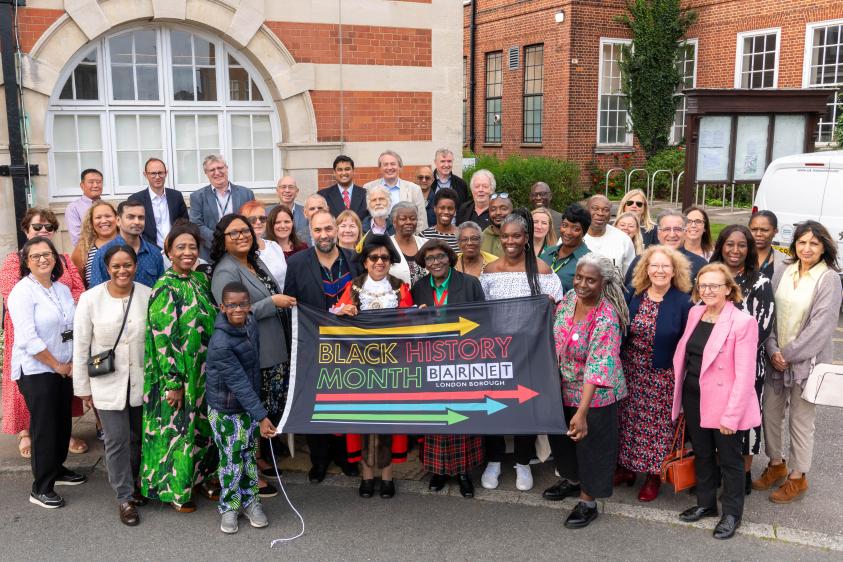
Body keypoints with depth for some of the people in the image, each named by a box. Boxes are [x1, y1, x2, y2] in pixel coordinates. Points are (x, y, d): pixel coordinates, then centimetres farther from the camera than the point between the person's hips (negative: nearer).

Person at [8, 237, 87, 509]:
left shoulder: (62, 289, 8)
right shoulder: (23, 292, -12)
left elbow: (75, 328, 10)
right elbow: (28, 339, -18)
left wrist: (74, 362, -2)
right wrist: (57, 366, -12)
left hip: (64, 370, 6)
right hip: (36, 371, -6)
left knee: (63, 422, 14)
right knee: (44, 427, -1)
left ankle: (57, 468, 34)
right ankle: (40, 489, 10)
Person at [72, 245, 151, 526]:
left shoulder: (148, 295, -7)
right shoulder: (90, 298, -10)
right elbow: (80, 346, -4)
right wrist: (82, 386, -1)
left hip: (141, 381, 2)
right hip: (108, 383, -2)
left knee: (137, 437, 15)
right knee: (117, 440, -1)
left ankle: (133, 483, 37)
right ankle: (125, 498, 14)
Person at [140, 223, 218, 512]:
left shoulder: (201, 280, 6)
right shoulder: (164, 289, -16)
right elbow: (163, 339, -19)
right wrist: (174, 382, -20)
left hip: (203, 374, 7)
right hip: (176, 376, -7)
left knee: (201, 428, 16)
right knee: (176, 429, 5)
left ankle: (199, 478, 33)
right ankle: (173, 490, 21)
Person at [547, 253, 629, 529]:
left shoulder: (606, 319, -29)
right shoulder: (570, 298, -8)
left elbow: (598, 369, -34)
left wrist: (582, 413, -38)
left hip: (595, 393, -7)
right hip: (563, 388, 7)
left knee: (590, 442, 9)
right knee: (560, 434, 23)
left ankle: (588, 502, 28)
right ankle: (572, 480, 48)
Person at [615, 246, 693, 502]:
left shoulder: (683, 302, -9)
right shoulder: (634, 296, 2)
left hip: (663, 375, -3)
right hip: (631, 371, 4)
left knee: (658, 424, 5)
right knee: (628, 419, 12)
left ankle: (654, 475, 22)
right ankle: (626, 467, 29)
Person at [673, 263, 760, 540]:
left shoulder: (743, 322, -16)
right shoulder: (694, 313, 3)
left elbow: (744, 375, -17)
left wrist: (731, 415, -19)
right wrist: (680, 394, 8)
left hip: (723, 403, -6)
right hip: (694, 399, 6)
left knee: (729, 459, 11)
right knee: (702, 454, 19)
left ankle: (731, 514, 28)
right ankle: (706, 503, 37)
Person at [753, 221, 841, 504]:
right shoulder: (782, 272, 2)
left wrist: (789, 353, -13)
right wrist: (773, 350, -8)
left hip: (807, 360, -4)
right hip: (775, 358, 4)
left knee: (801, 422, 5)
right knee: (770, 412, 13)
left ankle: (797, 477, 22)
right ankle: (776, 464, 34)